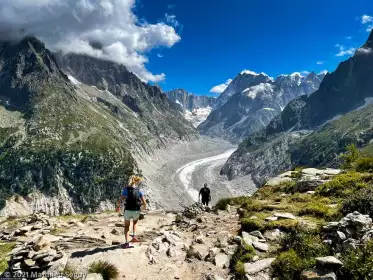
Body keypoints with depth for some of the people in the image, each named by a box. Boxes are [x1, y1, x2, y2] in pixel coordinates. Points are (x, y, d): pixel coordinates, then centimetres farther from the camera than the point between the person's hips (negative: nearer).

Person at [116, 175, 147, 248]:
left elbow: (120, 200, -9)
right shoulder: (139, 190, -3)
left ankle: (127, 243, 10)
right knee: (135, 222, 32)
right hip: (136, 211, 1)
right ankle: (134, 236, 17)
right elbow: (144, 202, -3)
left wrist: (118, 206, 10)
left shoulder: (126, 189, -5)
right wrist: (145, 207, 18)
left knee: (126, 226, 18)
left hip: (128, 211, -1)